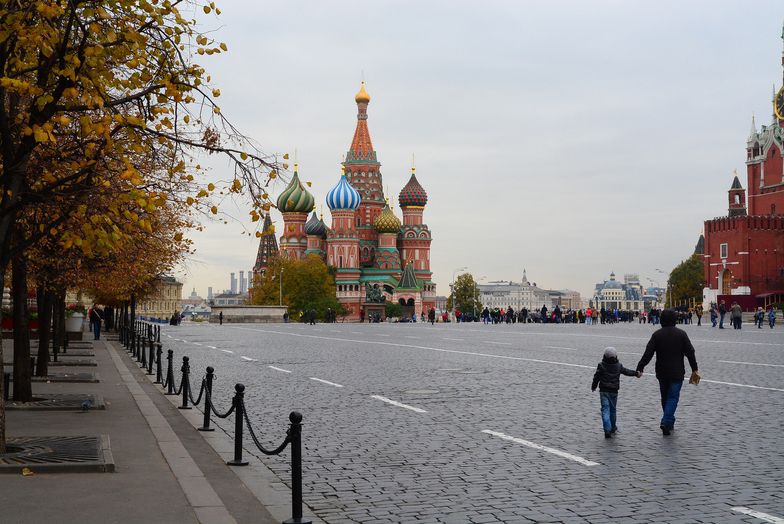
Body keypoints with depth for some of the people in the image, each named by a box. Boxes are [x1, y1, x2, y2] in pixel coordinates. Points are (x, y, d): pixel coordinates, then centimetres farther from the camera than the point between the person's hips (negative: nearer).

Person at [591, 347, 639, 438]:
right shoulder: (618, 366, -1)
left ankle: (607, 430, -21)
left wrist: (593, 387, 11)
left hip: (603, 391, -2)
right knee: (612, 409, 19)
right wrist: (636, 373, 31)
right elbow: (626, 371, 13)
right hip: (614, 391, 2)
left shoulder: (601, 366, -8)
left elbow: (596, 377, -4)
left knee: (605, 410, -6)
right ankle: (612, 427, 33)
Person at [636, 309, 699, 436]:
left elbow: (648, 353, -9)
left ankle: (669, 422, 25)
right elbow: (690, 352, -3)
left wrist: (640, 368, -8)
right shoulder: (681, 334, -5)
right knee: (673, 397, -1)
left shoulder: (657, 334, -4)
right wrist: (694, 369, 5)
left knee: (665, 397, 16)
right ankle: (666, 422, -18)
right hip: (677, 373, -2)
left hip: (662, 373, 2)